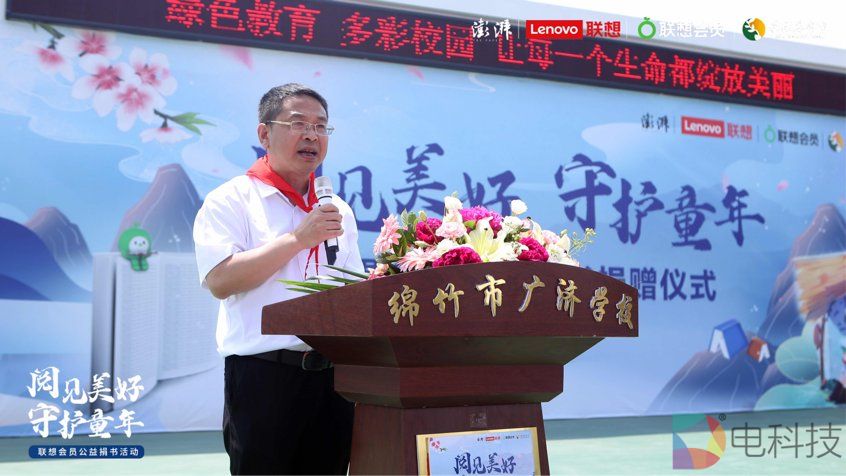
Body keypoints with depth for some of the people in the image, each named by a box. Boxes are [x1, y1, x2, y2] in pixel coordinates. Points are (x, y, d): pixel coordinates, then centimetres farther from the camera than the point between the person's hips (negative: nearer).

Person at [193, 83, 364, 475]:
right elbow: (220, 280, -15)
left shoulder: (338, 210, 18)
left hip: (333, 373, 6)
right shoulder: (232, 200, -1)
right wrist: (298, 238, -14)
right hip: (265, 373, -5)